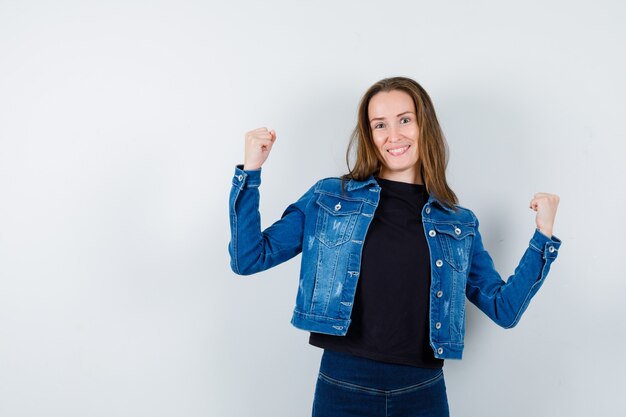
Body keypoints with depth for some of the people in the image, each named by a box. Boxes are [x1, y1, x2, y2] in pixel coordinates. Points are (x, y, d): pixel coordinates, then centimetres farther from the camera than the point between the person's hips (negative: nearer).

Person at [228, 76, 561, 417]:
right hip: (342, 389, -1)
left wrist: (544, 235, -1)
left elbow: (505, 310, 7)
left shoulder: (459, 224, 6)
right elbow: (248, 258, -3)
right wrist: (250, 170, -11)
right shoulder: (329, 199, 1)